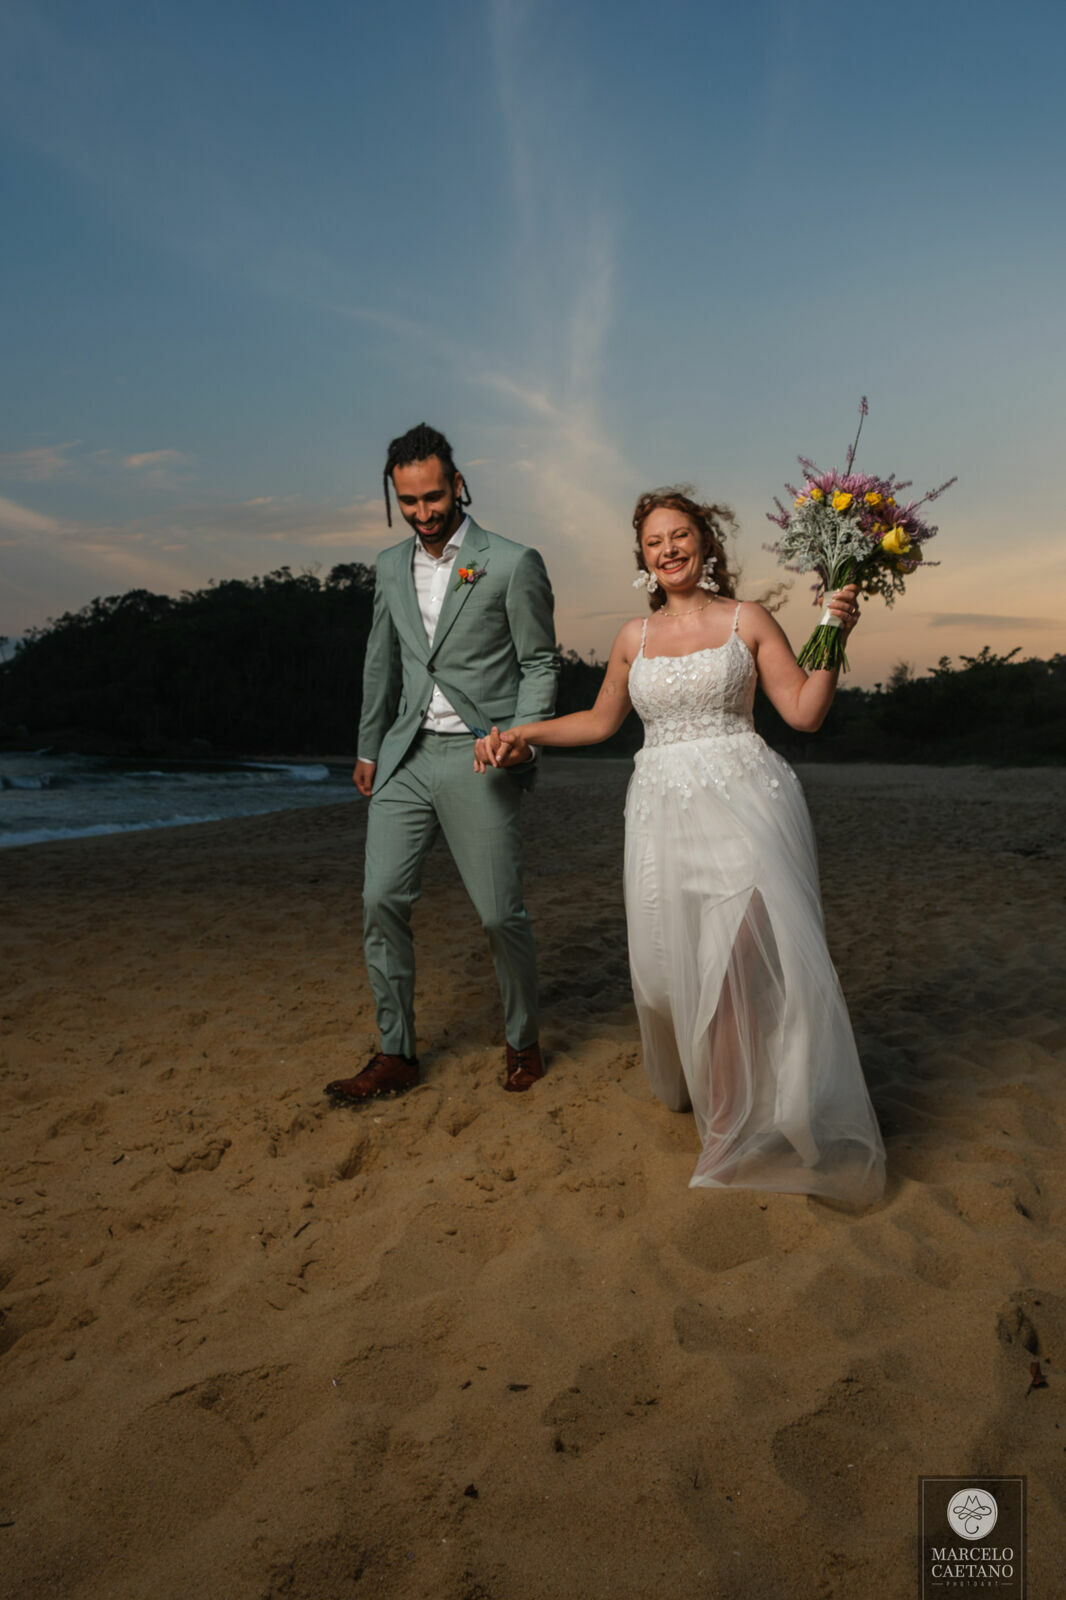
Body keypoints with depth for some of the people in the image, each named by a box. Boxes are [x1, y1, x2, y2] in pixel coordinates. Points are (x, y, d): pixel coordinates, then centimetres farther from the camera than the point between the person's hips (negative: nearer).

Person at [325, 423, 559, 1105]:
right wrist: (368, 747, 21)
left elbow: (540, 664, -1)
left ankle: (524, 1042, 24)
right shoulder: (392, 565, 12)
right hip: (406, 759, 5)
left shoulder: (513, 563, -5)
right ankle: (396, 1054, 16)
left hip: (478, 760, -5)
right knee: (382, 900, 2)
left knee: (501, 914, 1)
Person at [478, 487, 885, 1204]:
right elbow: (601, 720, 26)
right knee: (672, 961, -2)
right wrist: (523, 733, 21)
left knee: (743, 948, -17)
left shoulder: (747, 620, 6)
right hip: (664, 806, 3)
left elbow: (805, 712, 3)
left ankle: (736, 1121, -2)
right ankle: (692, 1084, 26)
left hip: (742, 796, -3)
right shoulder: (635, 636, 14)